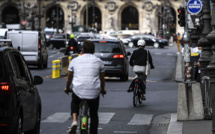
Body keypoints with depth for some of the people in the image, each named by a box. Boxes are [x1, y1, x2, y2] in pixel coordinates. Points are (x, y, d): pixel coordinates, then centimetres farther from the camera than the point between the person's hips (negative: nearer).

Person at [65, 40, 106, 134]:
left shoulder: (75, 61, 9)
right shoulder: (98, 61, 9)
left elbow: (69, 77, 19)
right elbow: (102, 78, 19)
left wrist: (67, 88, 38)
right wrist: (102, 89, 37)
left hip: (78, 91, 0)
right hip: (94, 93, 0)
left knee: (74, 103, 31)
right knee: (94, 115, 16)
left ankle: (74, 120, 7)